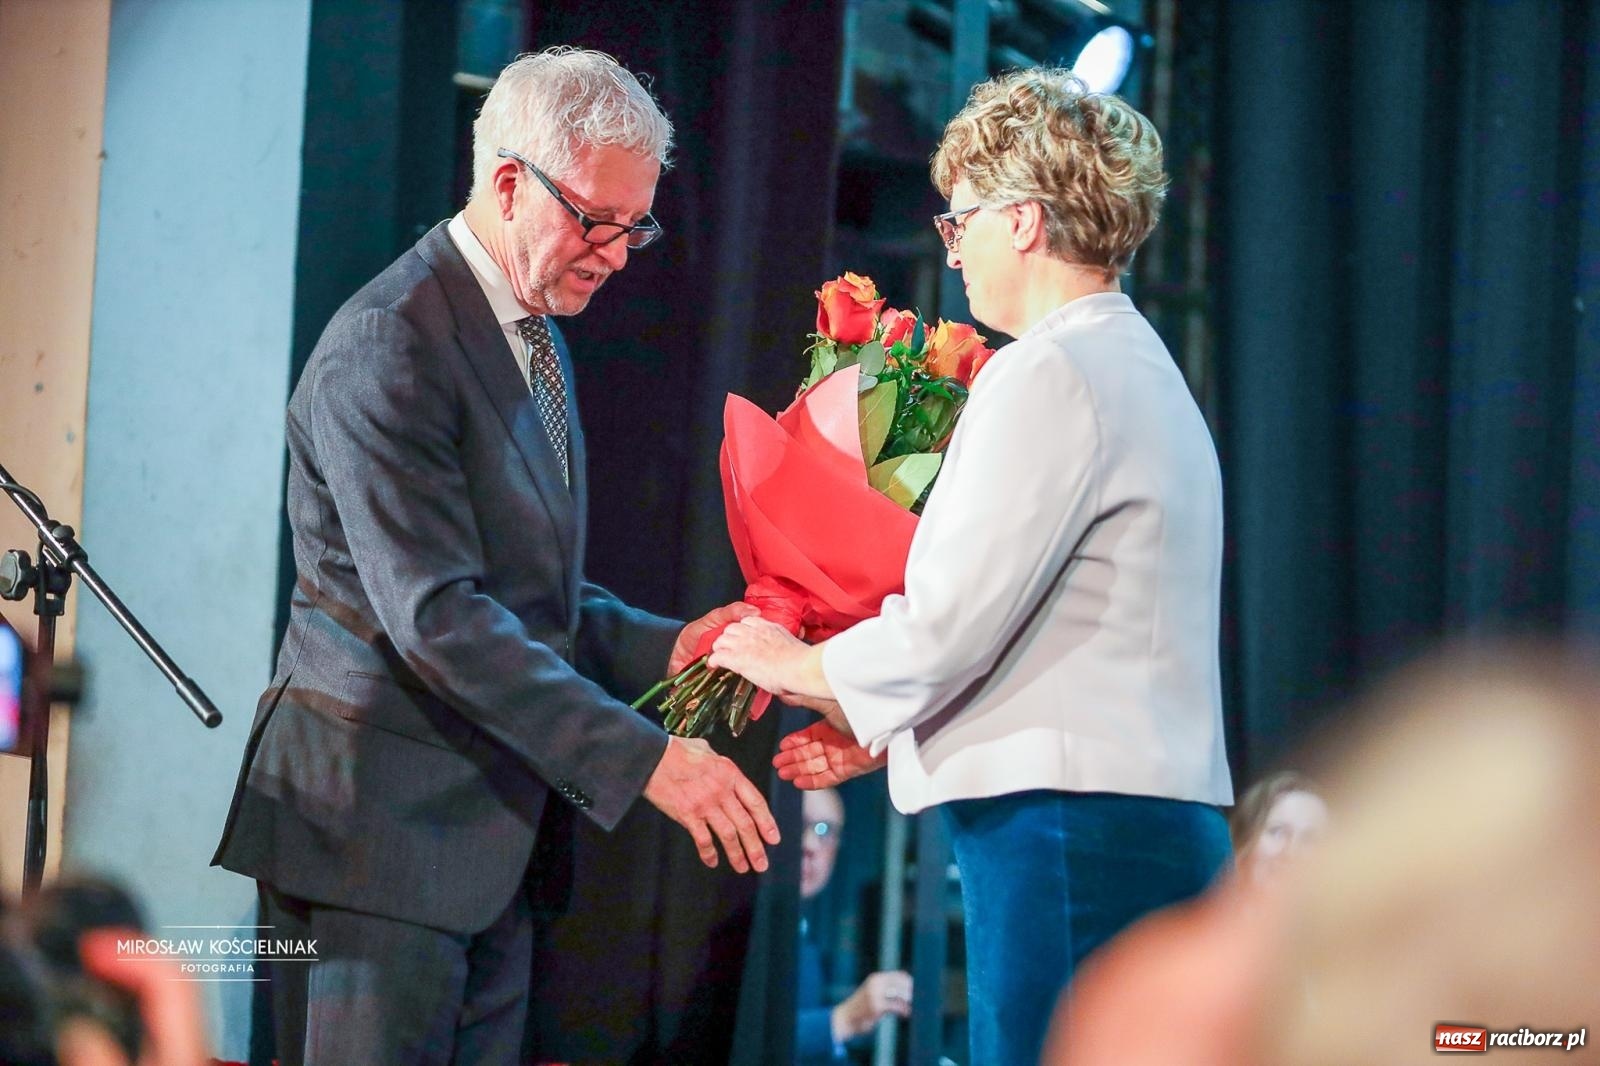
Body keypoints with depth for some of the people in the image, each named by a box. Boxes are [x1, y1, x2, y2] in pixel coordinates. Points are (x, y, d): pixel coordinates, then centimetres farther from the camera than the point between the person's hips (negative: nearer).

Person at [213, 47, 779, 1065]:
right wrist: (643, 759, -27)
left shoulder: (538, 344, 17)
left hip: (493, 831, 9)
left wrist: (664, 645, 2)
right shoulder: (387, 349, -16)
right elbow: (437, 616, -23)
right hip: (381, 827, -9)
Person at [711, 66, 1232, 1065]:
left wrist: (794, 665, 5)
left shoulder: (1050, 373, -10)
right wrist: (883, 732, 21)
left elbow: (947, 625, -13)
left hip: (1071, 830, -10)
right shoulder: (1145, 371, 21)